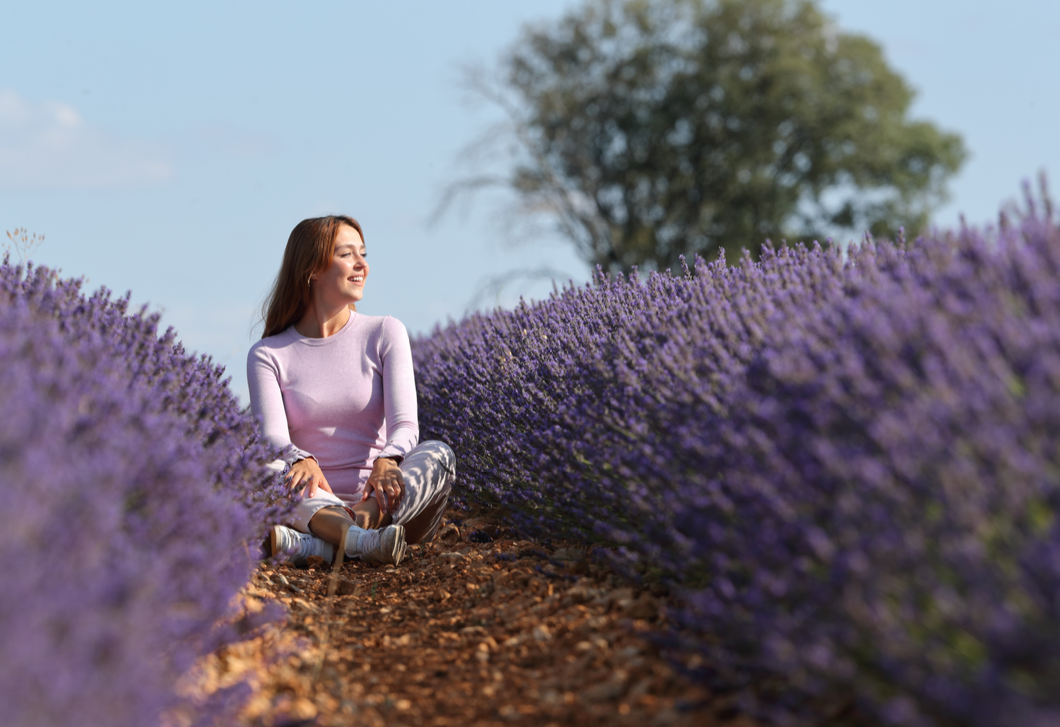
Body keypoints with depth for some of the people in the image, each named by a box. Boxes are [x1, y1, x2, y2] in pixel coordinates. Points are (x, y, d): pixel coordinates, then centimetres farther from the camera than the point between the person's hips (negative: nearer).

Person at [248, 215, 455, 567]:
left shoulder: (385, 334, 6)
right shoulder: (268, 355, 5)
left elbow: (405, 423, -8)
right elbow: (272, 436, -11)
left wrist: (386, 461, -32)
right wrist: (299, 460, -37)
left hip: (377, 499, 1)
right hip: (313, 504, -1)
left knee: (439, 453, -28)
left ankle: (308, 544, -49)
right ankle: (361, 540, -57)